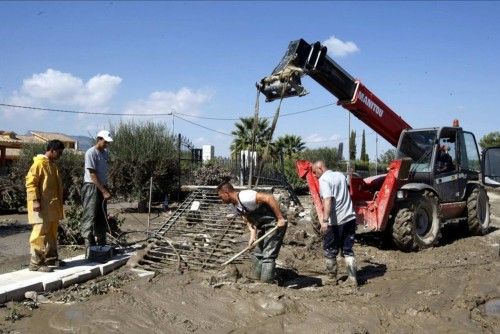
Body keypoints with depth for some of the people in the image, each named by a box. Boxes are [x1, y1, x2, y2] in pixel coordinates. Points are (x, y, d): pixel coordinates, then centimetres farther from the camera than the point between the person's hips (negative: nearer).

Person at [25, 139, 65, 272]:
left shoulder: (52, 164, 16)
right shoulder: (39, 163, -11)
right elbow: (30, 182, -17)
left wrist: (58, 204, 23)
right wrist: (35, 200, -23)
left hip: (52, 205, 9)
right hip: (42, 206, -9)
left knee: (52, 233, 14)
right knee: (40, 233, -8)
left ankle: (51, 258, 23)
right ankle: (35, 263, -3)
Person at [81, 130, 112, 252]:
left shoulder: (105, 153, 11)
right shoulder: (91, 153, -13)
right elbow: (93, 175, -18)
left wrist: (106, 189, 14)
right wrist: (104, 191, -20)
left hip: (102, 188, 8)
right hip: (92, 187, -8)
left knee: (102, 218, 12)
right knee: (90, 218, -6)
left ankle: (101, 245, 20)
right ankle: (89, 247, -4)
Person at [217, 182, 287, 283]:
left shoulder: (245, 197, -25)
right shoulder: (236, 205, 5)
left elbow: (269, 198, -30)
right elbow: (248, 219, 5)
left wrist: (280, 218, -28)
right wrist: (253, 235, -11)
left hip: (275, 224, -10)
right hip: (262, 226, 10)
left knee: (268, 256, -10)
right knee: (258, 254, 17)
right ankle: (258, 280, 30)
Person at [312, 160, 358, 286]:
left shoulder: (324, 179, -11)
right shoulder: (340, 175, 13)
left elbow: (327, 200, -25)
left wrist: (325, 220, -32)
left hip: (336, 221, -7)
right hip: (350, 218, 7)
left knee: (329, 251, 10)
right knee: (348, 250, 13)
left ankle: (332, 278, 21)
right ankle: (352, 279, 9)